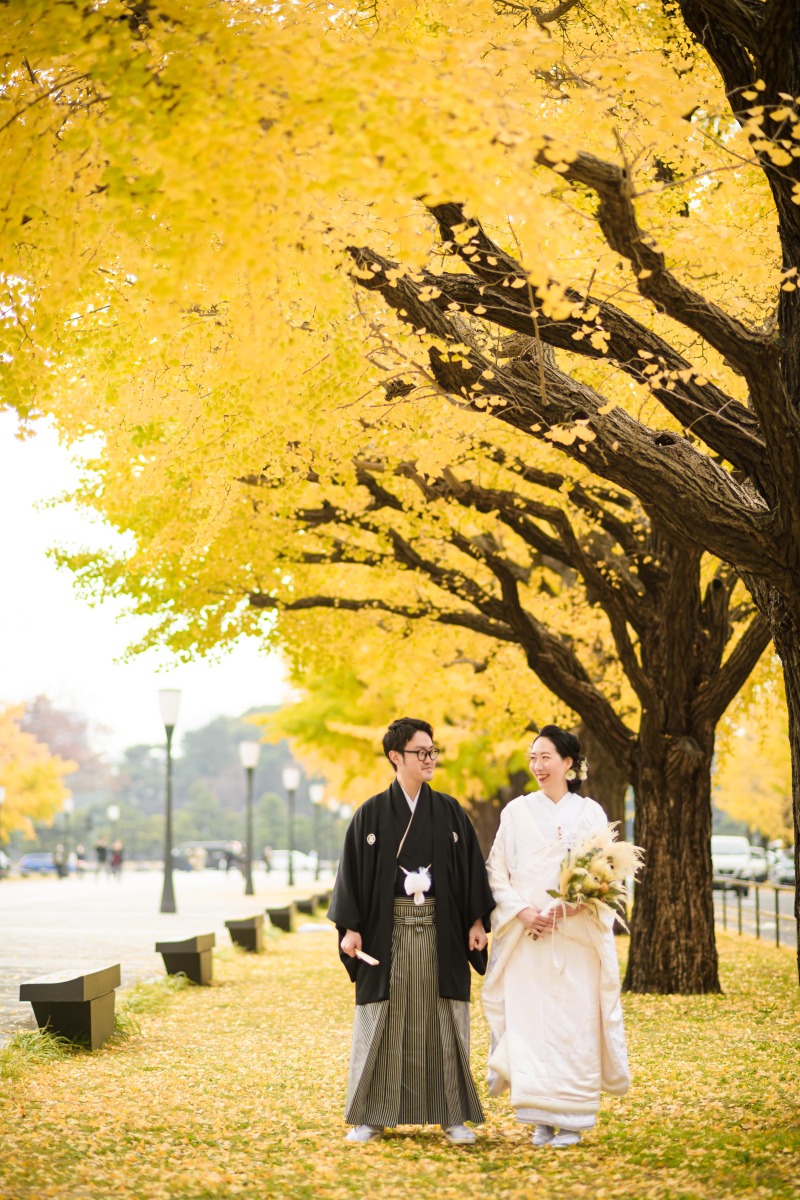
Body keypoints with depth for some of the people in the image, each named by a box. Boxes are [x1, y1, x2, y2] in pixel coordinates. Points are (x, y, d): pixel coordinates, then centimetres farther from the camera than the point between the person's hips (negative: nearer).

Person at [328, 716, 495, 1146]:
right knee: (383, 1022, 3)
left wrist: (477, 921, -2)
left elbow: (472, 868, 6)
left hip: (441, 932, 1)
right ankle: (372, 1115, 11)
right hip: (388, 932, -1)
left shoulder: (450, 812, 6)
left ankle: (452, 1115, 10)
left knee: (443, 1022, 3)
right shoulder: (371, 814, 2)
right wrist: (350, 928, -6)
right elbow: (352, 870, 1)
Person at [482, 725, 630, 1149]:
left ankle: (571, 1118, 4)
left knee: (573, 1022, -4)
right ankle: (541, 1117, 3)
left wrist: (566, 907, -15)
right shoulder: (516, 812, 9)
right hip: (525, 937, 1)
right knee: (529, 1020, -4)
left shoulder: (589, 813, 5)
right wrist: (522, 911, -10)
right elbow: (497, 871, 6)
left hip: (575, 936, -1)